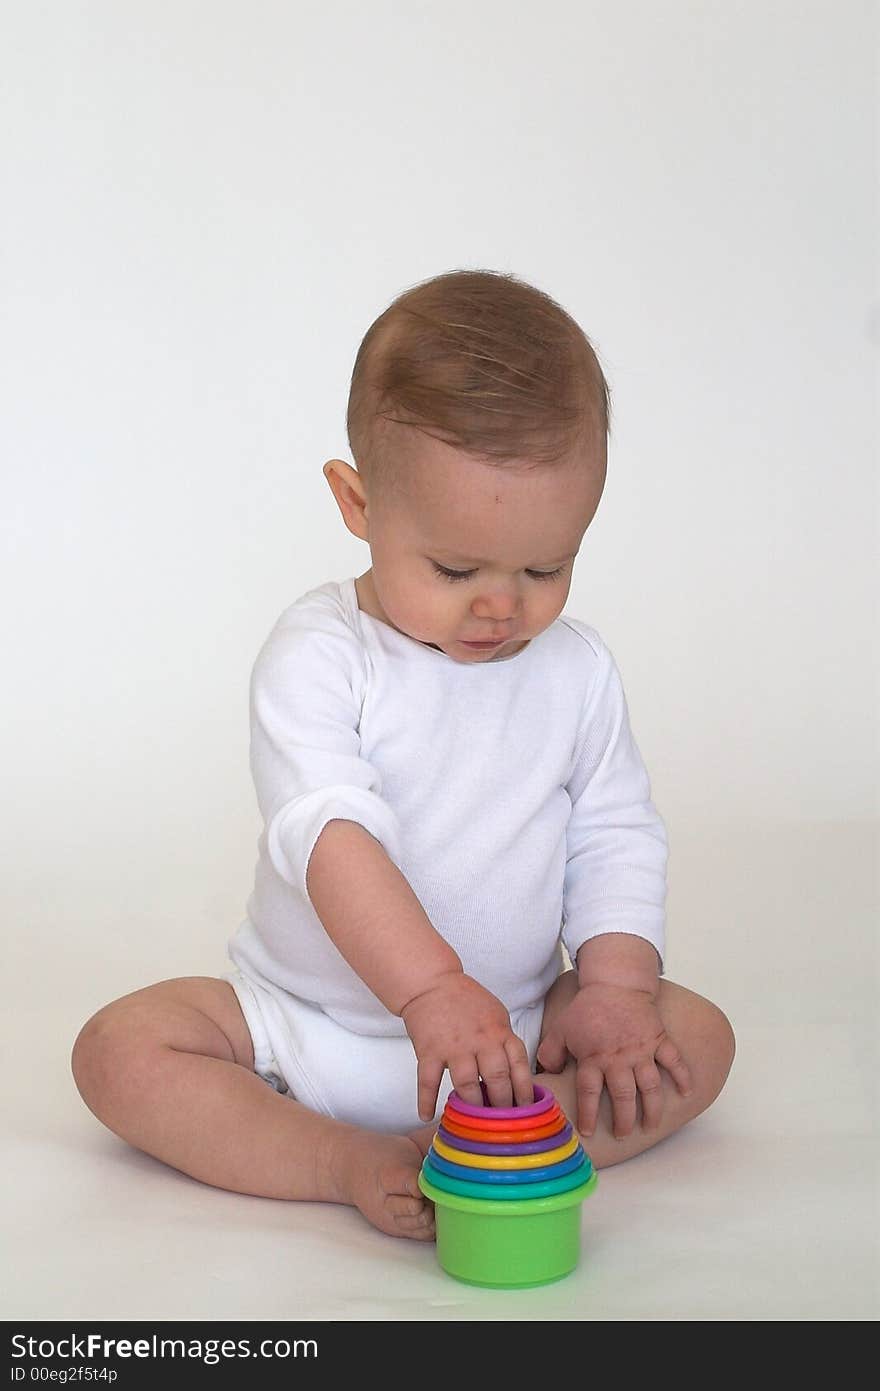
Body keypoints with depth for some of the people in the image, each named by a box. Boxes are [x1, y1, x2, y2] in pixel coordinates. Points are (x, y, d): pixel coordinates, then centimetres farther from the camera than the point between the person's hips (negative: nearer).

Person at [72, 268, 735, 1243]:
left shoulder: (576, 669, -1)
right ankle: (352, 1166, -28)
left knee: (698, 1039, -15)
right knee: (118, 1051, -20)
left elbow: (616, 836, 4)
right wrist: (431, 987, -40)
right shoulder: (316, 655, -15)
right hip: (304, 1026, -2)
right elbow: (331, 832, -27)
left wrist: (614, 985, -12)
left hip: (521, 1025, 3)